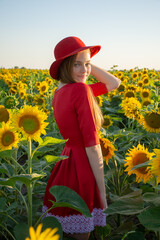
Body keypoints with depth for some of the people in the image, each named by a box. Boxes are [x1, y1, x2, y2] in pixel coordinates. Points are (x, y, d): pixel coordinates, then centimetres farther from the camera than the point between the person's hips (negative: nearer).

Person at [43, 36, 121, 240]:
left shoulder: (59, 92, 7)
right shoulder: (81, 89, -19)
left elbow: (114, 83, 10)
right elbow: (91, 144, -19)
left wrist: (87, 63, 2)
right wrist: (102, 191, -14)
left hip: (65, 167, 8)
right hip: (82, 172, -8)